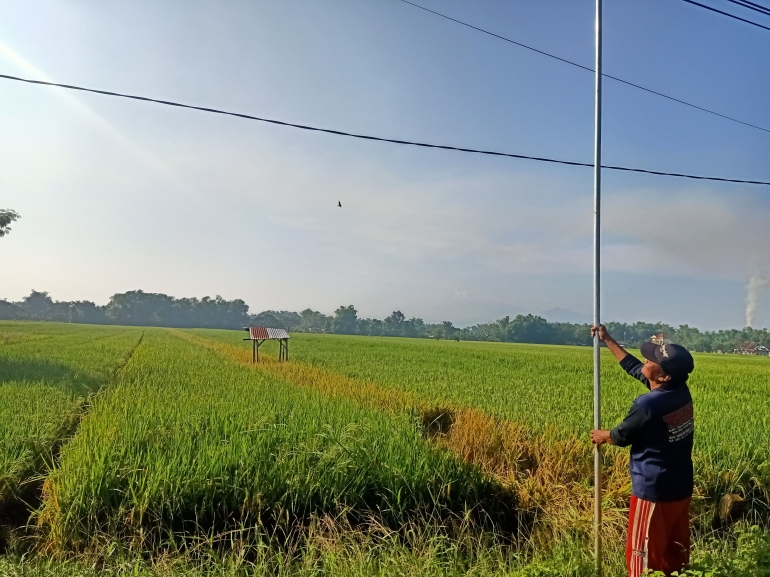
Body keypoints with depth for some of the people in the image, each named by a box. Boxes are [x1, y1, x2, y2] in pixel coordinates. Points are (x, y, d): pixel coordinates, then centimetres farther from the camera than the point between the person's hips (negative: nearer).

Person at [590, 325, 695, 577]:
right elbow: (634, 368, 10)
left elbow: (623, 436, -9)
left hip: (654, 492, -8)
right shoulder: (681, 391, -2)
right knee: (676, 555, 19)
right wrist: (608, 340, 16)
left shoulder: (648, 404, -26)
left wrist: (602, 436, 13)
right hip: (681, 489, 8)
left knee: (645, 557, 7)